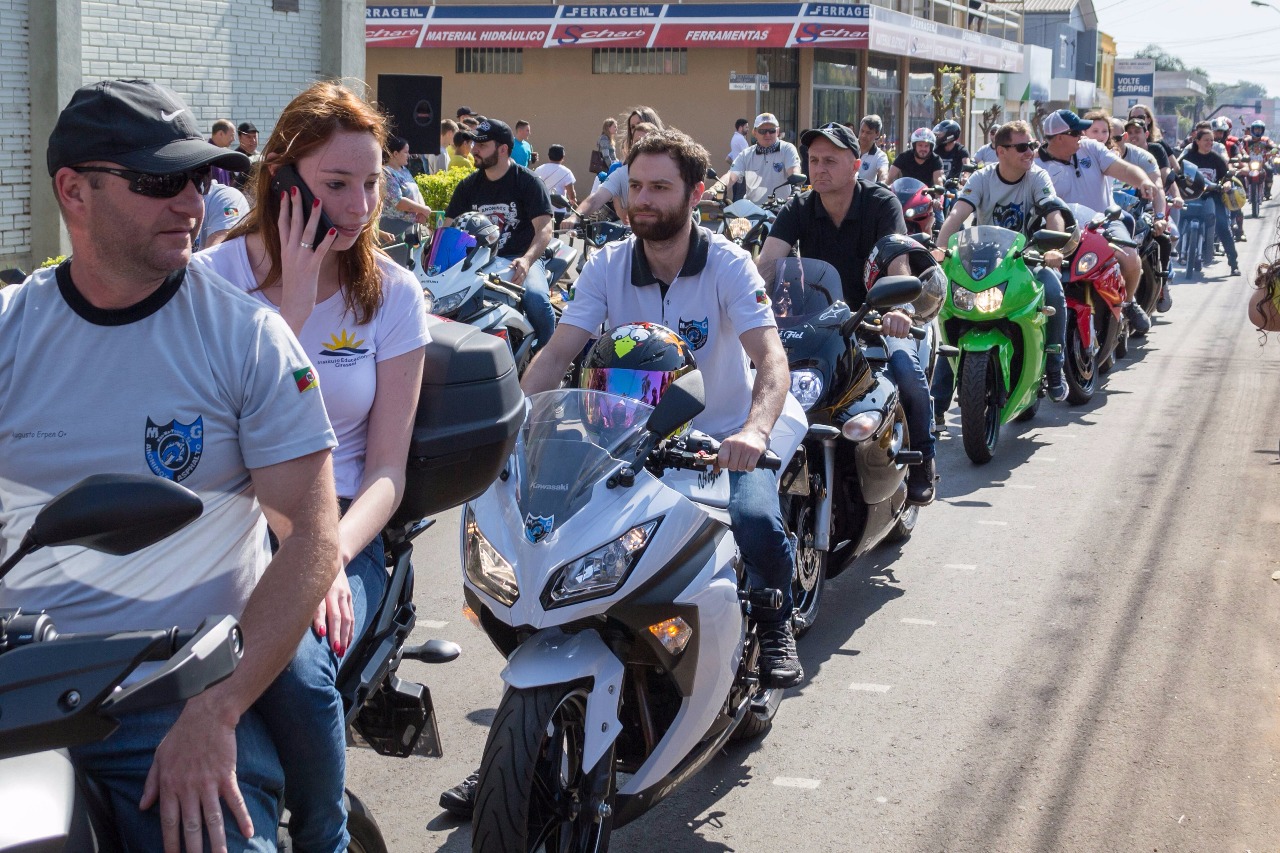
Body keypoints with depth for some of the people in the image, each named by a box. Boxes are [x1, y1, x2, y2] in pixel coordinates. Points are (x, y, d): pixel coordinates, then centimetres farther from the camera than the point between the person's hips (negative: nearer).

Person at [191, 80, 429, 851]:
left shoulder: (392, 293, 4)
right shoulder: (214, 277, 2)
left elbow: (386, 469, 1)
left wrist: (331, 557, -18)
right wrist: (294, 300, -14)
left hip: (340, 526, 0)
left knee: (295, 665, -32)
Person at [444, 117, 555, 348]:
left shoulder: (528, 182, -2)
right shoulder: (469, 185, 13)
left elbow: (545, 228, -11)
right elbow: (449, 226, 12)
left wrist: (526, 260, -29)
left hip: (520, 258, -4)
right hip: (479, 259, 4)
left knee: (537, 298, -33)